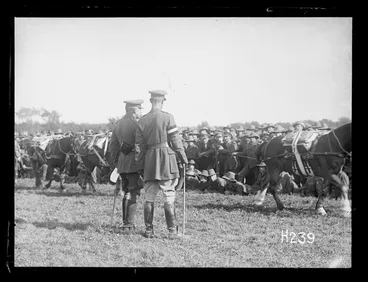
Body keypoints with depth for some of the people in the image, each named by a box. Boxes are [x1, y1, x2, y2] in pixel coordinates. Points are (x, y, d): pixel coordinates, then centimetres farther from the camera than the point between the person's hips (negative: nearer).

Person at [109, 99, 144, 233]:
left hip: (122, 162, 8)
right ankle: (129, 225, -9)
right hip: (135, 163, -8)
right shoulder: (135, 124, -12)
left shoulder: (118, 124, 12)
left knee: (126, 192, 17)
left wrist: (116, 162, 24)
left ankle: (126, 223, 23)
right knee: (133, 193, -6)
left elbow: (113, 145, 18)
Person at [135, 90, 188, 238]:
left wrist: (139, 163, 15)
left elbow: (139, 144, 9)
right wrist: (183, 157, 5)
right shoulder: (167, 117, -6)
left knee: (149, 197, 9)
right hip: (166, 157, -4)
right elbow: (175, 140, -6)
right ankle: (172, 230, 1)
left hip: (149, 159, 4)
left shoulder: (142, 120, 7)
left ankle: (149, 230, 10)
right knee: (169, 195, 0)